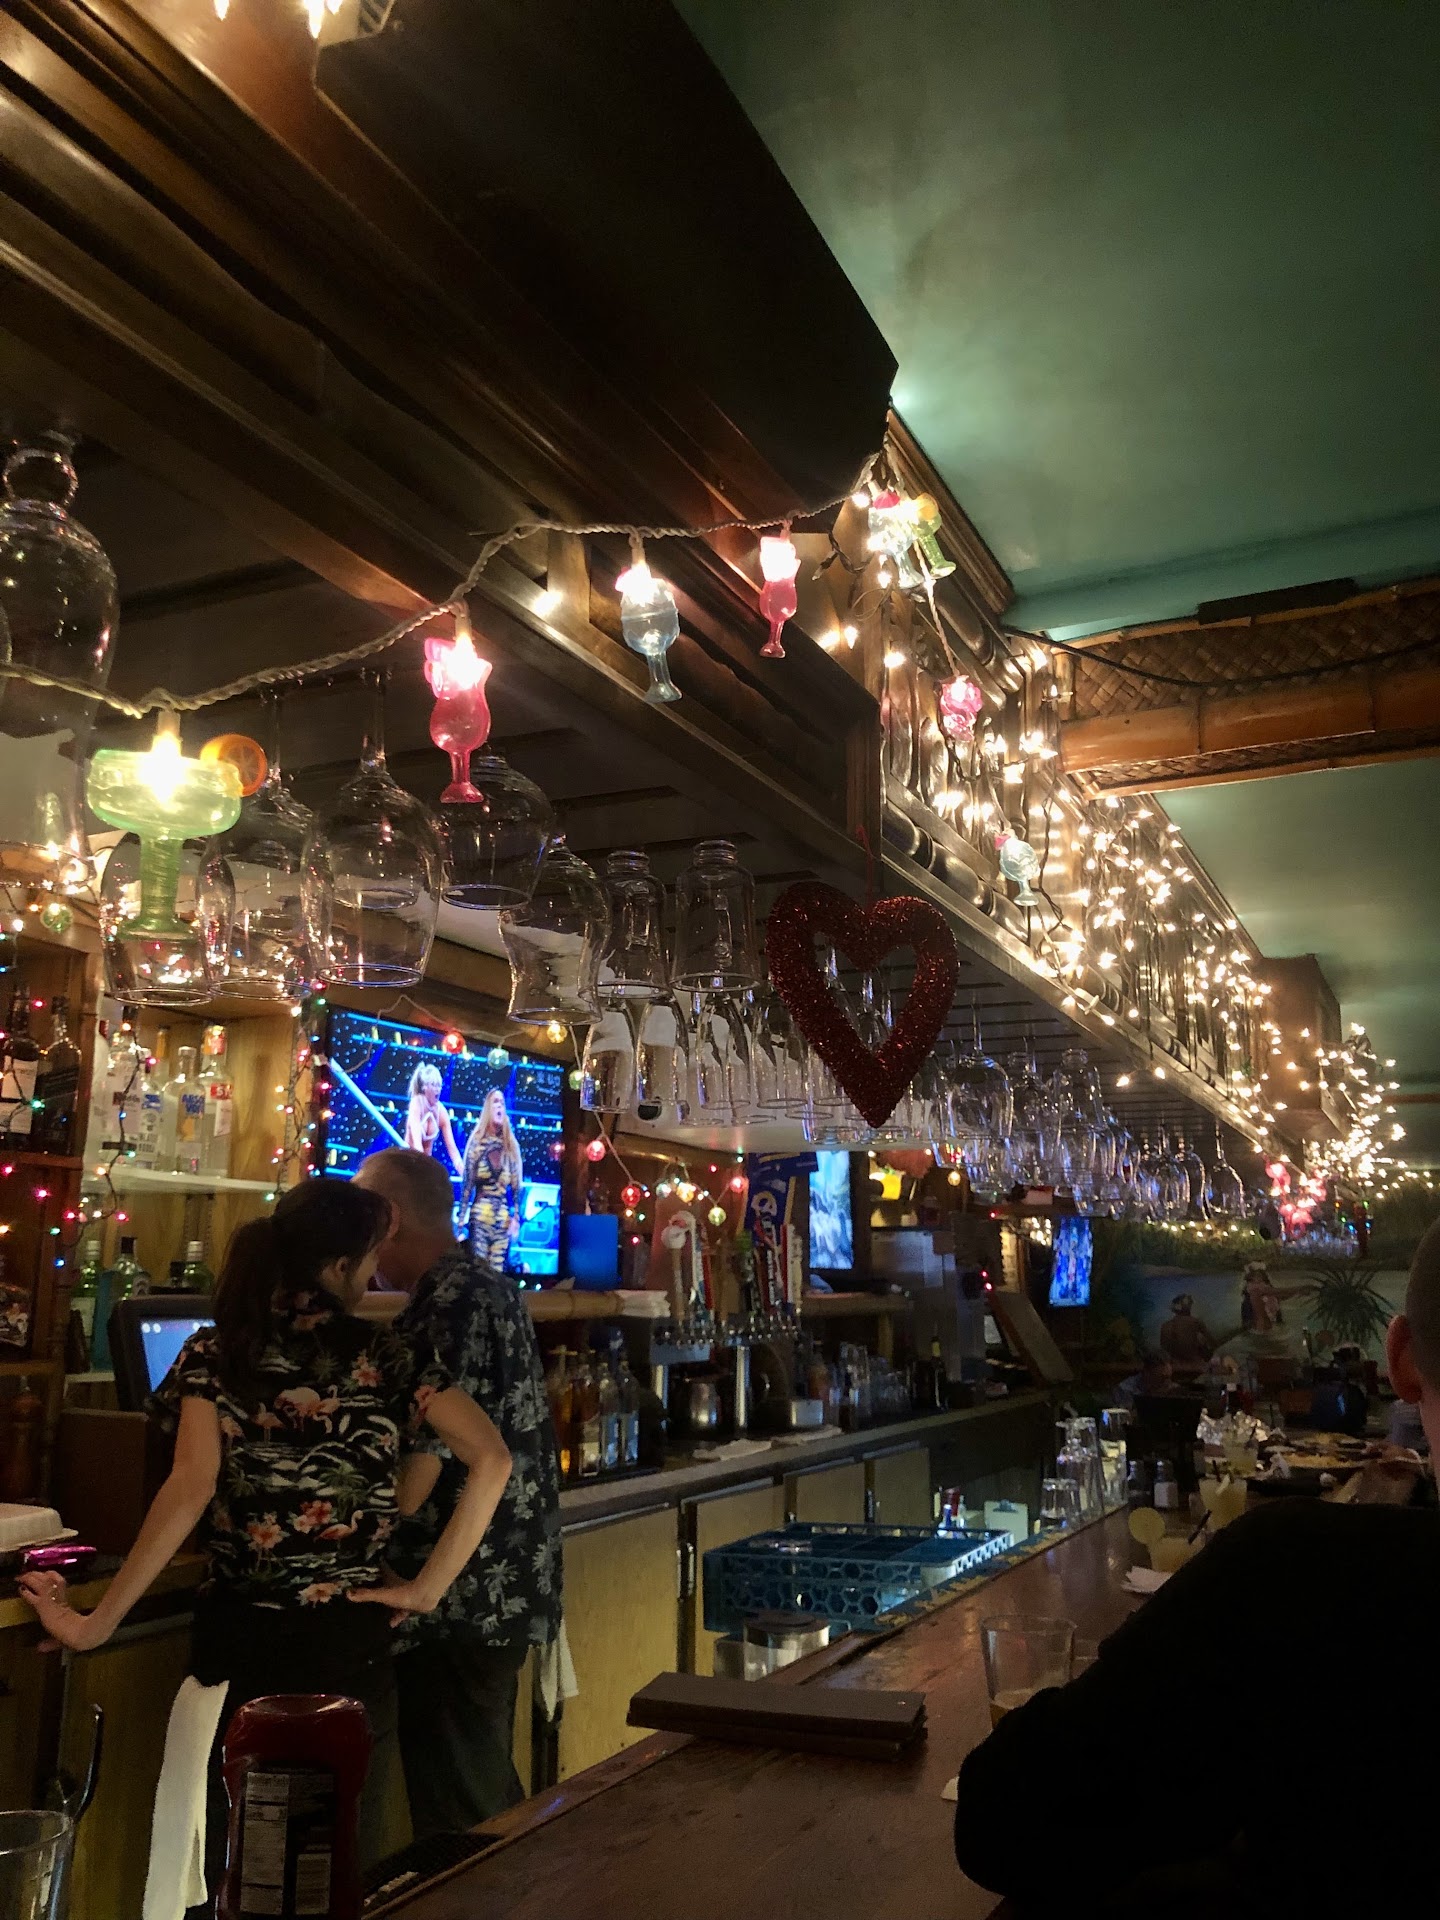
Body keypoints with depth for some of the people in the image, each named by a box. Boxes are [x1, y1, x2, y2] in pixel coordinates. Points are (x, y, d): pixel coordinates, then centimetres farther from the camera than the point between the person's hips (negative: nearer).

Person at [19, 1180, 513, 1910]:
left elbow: (189, 1491, -13)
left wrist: (97, 1623, -11)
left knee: (234, 1855, 16)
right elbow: (490, 1460, -11)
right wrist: (427, 1586, -5)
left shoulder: (213, 1355, -2)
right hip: (348, 1639, -1)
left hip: (238, 1638, 1)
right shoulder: (389, 1357, -3)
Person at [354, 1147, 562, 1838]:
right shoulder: (489, 1288, 13)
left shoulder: (453, 1303, -19)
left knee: (457, 1813, 1)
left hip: (463, 1599, -10)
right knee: (488, 1789, 21)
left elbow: (431, 1462, -21)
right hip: (501, 1594, 10)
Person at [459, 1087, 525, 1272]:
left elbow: (516, 1186, 9)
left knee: (497, 1268, 3)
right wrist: (462, 1218, -4)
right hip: (480, 1214, -2)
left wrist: (516, 1217, 1)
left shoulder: (511, 1146, 9)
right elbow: (466, 1183, 0)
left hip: (503, 1216, 2)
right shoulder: (477, 1142, 2)